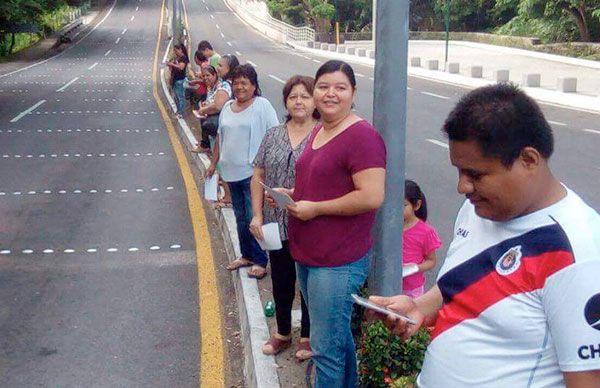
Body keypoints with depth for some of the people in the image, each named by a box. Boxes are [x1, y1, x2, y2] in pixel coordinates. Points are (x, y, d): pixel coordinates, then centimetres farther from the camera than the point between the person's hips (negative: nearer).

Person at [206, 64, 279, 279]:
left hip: (253, 172, -6)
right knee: (241, 217, 16)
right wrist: (213, 163, 20)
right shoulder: (228, 107, 12)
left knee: (254, 218, -4)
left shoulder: (262, 106, -8)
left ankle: (260, 261, 8)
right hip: (232, 171, 7)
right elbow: (220, 137, 20)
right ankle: (246, 255, 29)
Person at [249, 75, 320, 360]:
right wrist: (257, 215, 0)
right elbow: (258, 177, 7)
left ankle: (307, 337, 31)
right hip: (277, 224, 4)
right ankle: (283, 333, 37)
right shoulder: (273, 136, 5)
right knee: (281, 280, 17)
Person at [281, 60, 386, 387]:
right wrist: (293, 195, 8)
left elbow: (372, 197, -25)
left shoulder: (361, 136, -16)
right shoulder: (318, 132, 13)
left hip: (337, 262, -9)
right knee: (338, 336, 23)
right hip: (308, 255, 9)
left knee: (326, 348, 1)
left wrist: (315, 208, -18)